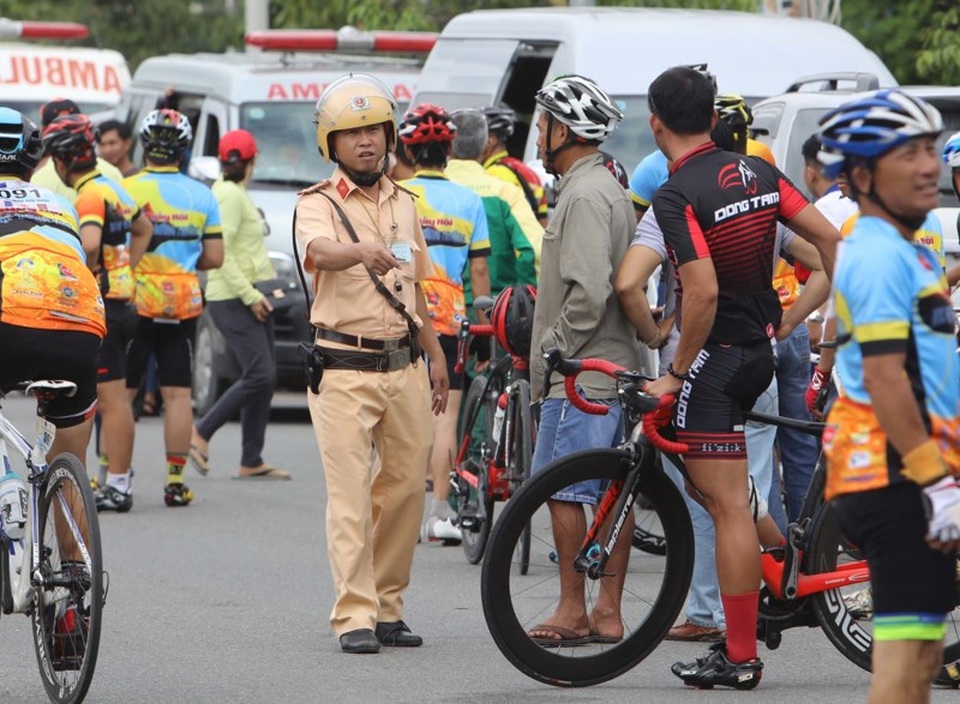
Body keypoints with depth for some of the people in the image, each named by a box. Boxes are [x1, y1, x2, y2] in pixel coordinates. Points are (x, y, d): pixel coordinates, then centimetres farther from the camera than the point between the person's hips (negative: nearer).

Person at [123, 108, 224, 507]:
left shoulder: (127, 190, -6)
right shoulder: (202, 195, 4)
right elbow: (214, 258, 5)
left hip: (134, 301, -2)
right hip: (183, 305, 2)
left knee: (120, 392, 5)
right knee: (178, 394, 5)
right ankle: (175, 482, 3)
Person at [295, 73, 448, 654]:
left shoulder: (403, 203, 14)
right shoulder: (319, 204, -5)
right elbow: (321, 251, -29)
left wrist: (436, 355, 22)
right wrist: (362, 251, -49)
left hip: (404, 365, 6)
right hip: (343, 368, -6)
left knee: (406, 488, 6)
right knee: (351, 493, -9)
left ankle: (388, 606, 16)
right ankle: (355, 616, -9)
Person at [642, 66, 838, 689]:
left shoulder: (675, 197, -17)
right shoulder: (759, 173, 5)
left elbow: (703, 292, -25)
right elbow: (829, 238, 4)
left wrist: (676, 373, -15)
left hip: (714, 357, -8)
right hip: (760, 349, 8)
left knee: (729, 506, -6)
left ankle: (741, 656, -4)